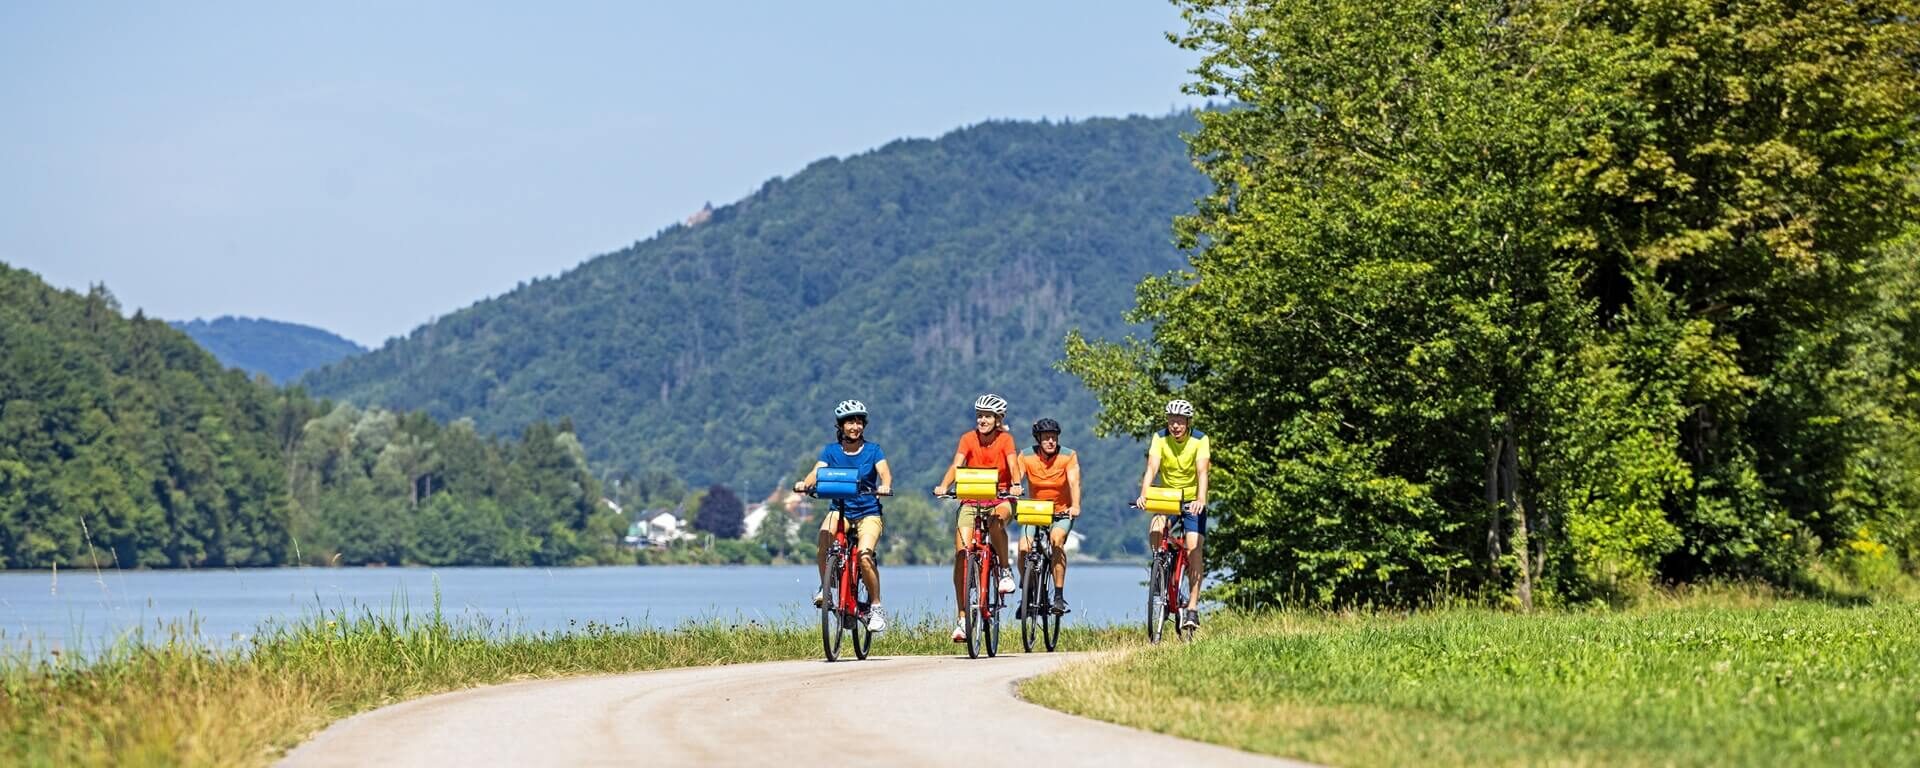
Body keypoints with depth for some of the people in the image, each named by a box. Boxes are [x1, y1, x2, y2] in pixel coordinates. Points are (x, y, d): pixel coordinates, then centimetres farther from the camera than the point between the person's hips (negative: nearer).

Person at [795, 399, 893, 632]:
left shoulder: (872, 451, 0)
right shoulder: (831, 451, 3)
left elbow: (885, 473, -15)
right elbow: (817, 472, -12)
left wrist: (885, 486, -39)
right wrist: (805, 483, -35)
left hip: (868, 513, -1)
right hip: (840, 510, 1)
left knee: (864, 555, -25)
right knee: (826, 531, -33)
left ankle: (875, 607, -8)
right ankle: (824, 587, -20)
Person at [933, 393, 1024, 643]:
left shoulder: (1005, 440, -4)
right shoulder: (969, 439, -3)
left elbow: (1013, 465, -19)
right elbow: (956, 464, -16)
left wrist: (1016, 485, -40)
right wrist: (943, 486, -35)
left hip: (1000, 499, -1)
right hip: (971, 500, 1)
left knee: (996, 520, -38)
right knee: (961, 554, -12)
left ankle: (1005, 570, -14)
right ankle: (963, 619, -7)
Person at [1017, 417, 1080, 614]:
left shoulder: (1068, 456, -11)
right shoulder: (1026, 457, -8)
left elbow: (1074, 482, -23)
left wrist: (1075, 506, -40)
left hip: (1062, 513, -2)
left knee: (1057, 539, -31)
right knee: (1024, 548, -19)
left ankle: (1059, 596, -25)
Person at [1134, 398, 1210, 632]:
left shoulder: (1199, 440, -14)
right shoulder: (1160, 438, -10)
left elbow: (1202, 472, -26)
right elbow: (1151, 468, -21)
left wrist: (1201, 499, -43)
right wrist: (1143, 495, -38)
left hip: (1192, 501, -2)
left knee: (1193, 547, -15)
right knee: (1155, 529, -28)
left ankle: (1193, 607, -14)